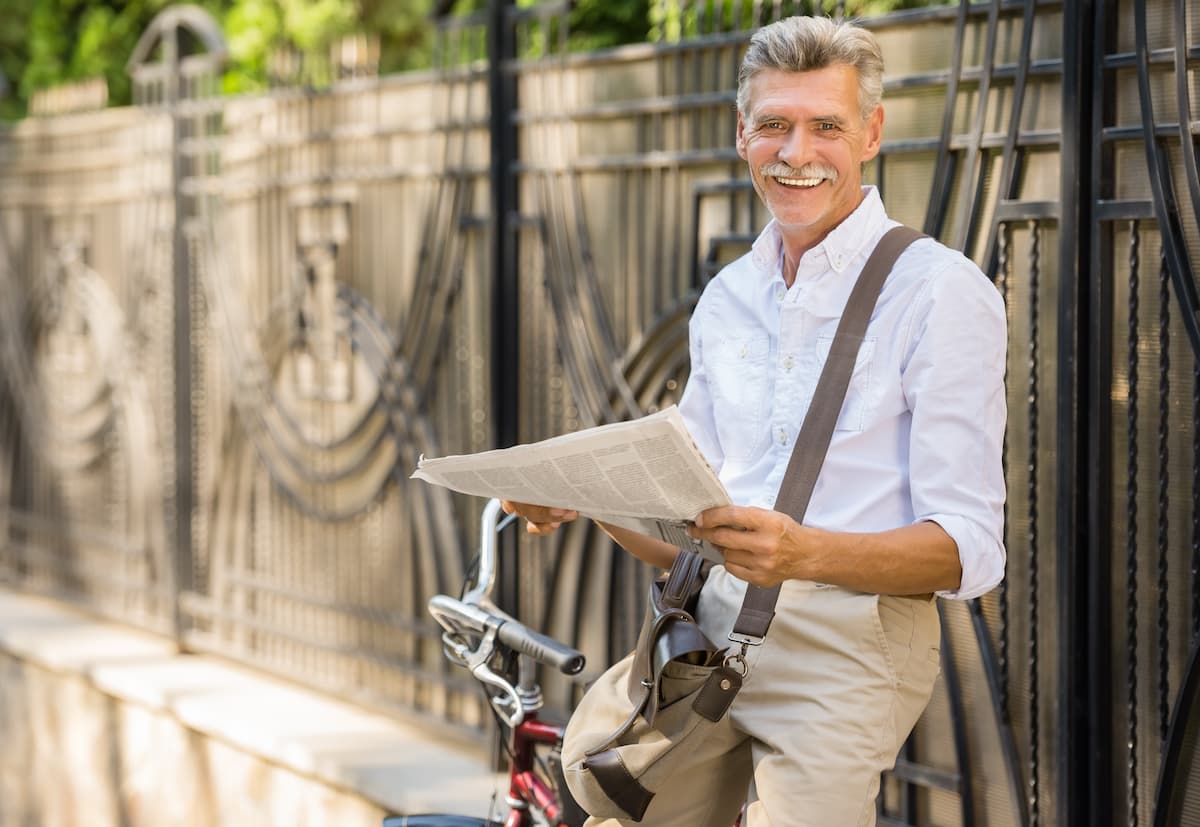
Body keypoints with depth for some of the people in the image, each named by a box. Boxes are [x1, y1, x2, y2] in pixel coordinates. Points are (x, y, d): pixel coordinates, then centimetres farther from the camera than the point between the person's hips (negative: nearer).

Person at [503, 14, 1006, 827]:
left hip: (842, 648, -5)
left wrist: (805, 553, -28)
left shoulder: (941, 292, -6)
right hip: (708, 637, 5)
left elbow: (968, 549, -13)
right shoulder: (727, 297, 14)